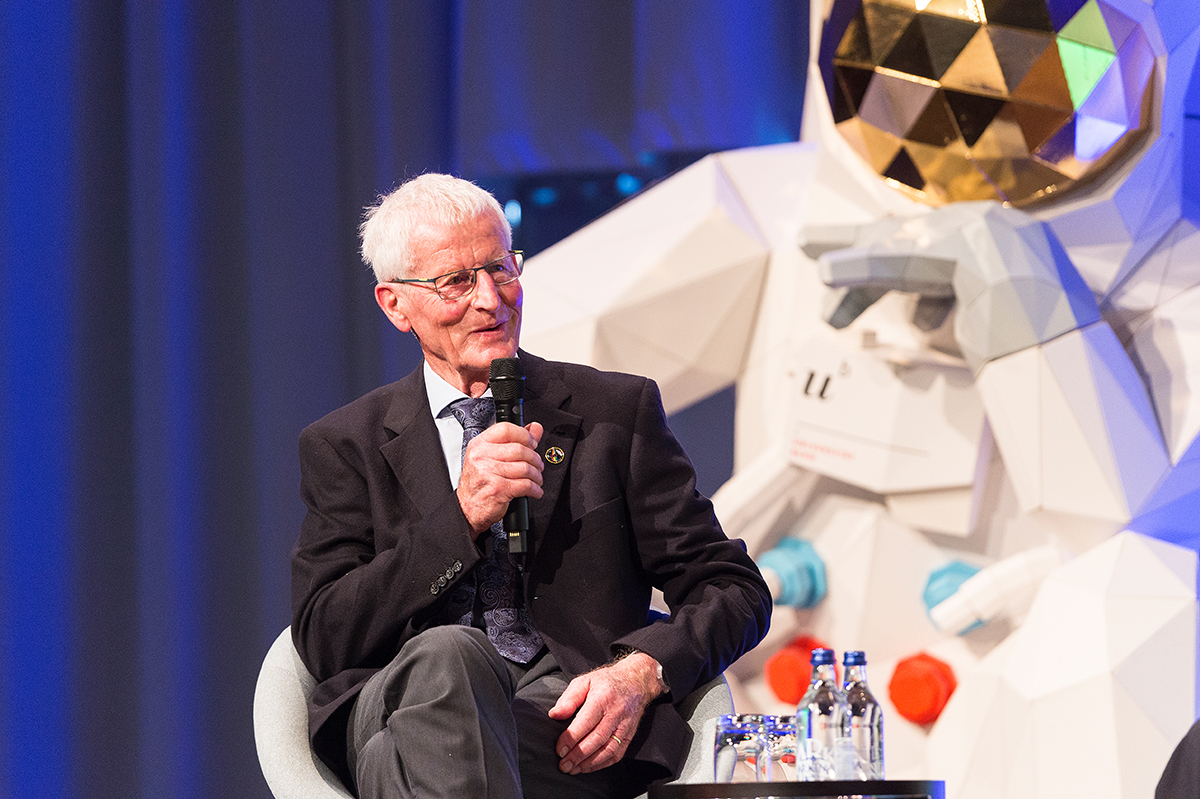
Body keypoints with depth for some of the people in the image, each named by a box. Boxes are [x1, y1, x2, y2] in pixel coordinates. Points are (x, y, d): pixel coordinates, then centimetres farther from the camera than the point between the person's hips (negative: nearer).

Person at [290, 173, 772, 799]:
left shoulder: (616, 412, 17)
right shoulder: (342, 447, 17)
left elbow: (734, 590, 13)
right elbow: (323, 642, 4)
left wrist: (640, 672, -9)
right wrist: (463, 517, -6)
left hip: (565, 719, -2)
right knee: (446, 655, -37)